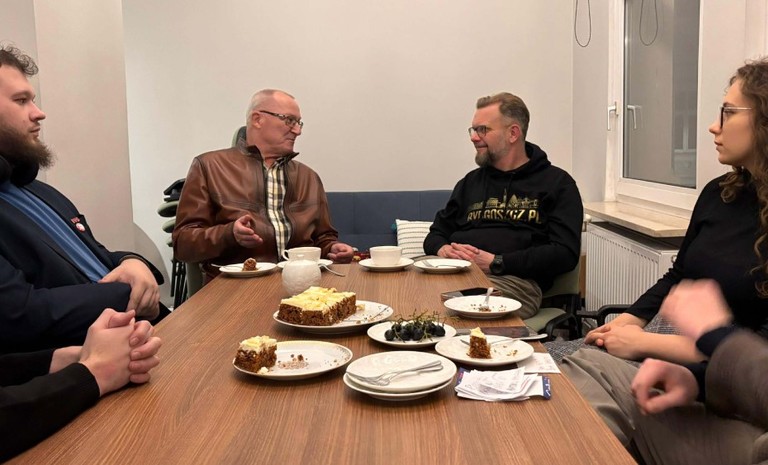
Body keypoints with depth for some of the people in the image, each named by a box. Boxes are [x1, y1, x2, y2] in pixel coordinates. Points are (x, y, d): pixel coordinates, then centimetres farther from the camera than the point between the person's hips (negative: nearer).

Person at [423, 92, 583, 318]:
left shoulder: (557, 183, 11)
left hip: (516, 279, -4)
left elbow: (565, 253, -2)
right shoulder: (471, 182, 28)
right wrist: (443, 250, 3)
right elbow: (435, 234, 30)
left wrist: (496, 263, -10)